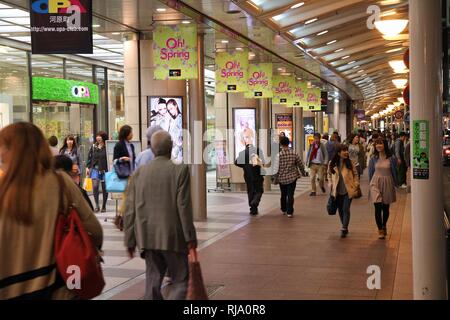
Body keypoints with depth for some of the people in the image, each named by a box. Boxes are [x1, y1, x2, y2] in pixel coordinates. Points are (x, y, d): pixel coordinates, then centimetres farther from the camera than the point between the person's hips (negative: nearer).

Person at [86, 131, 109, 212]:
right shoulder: (93, 147, 8)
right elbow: (89, 157, 13)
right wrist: (88, 167, 7)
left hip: (105, 170, -2)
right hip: (95, 169, 2)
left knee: (104, 188, 7)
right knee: (95, 186, -12)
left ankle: (104, 206, 19)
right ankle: (97, 205, -6)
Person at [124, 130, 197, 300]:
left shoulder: (139, 172, 4)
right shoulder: (180, 170, -7)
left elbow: (130, 209, 4)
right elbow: (184, 206, -10)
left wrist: (130, 240, 11)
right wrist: (190, 237, -4)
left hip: (147, 237, 4)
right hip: (173, 237, -4)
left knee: (153, 280, 12)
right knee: (180, 281, 4)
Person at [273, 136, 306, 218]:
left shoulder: (279, 155, -12)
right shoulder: (294, 153, -6)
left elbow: (276, 168, -10)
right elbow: (300, 164, 3)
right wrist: (303, 173, 20)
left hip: (282, 178, 0)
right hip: (292, 177, 0)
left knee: (283, 195, 18)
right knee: (290, 195, 2)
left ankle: (284, 210, 32)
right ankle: (289, 212, -3)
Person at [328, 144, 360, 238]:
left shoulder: (350, 162, -5)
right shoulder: (332, 164, -2)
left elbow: (355, 175, 3)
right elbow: (329, 175, 11)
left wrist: (356, 186, -3)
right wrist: (331, 186, 6)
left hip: (348, 191, -2)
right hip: (337, 191, 2)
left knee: (346, 210, -9)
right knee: (340, 210, 11)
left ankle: (344, 229, -6)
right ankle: (345, 228, 26)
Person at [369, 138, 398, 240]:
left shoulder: (391, 159, -5)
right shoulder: (374, 159, -1)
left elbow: (394, 172, 4)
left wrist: (395, 184, 8)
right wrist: (370, 184, 15)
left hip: (387, 184, 0)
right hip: (376, 183, 0)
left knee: (386, 207, 13)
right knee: (378, 207, -11)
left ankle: (384, 226, 36)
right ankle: (380, 230, -4)